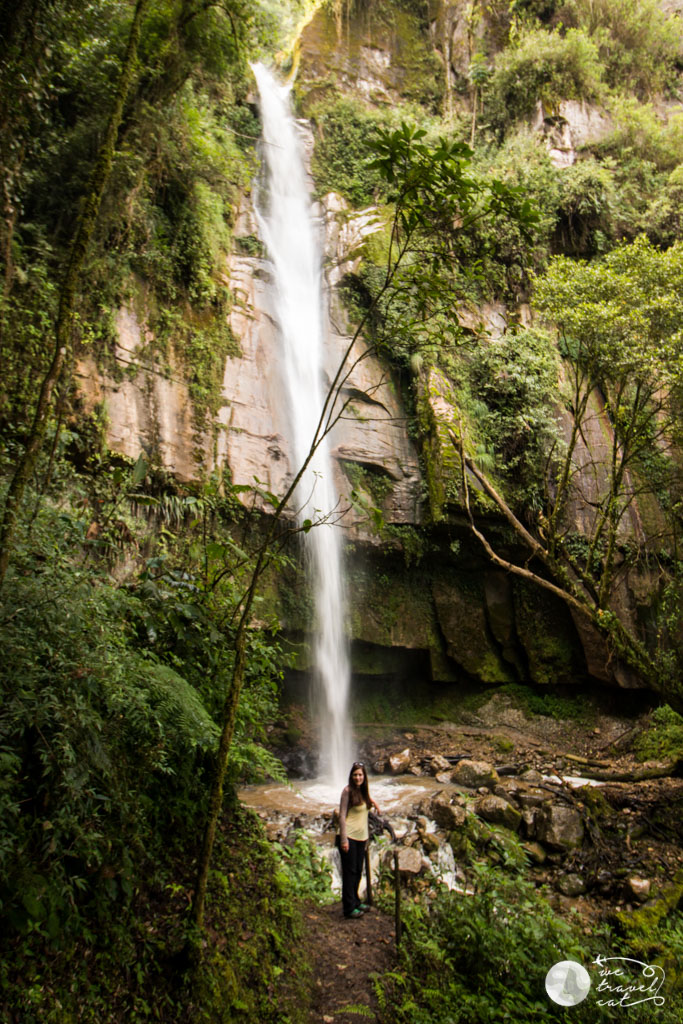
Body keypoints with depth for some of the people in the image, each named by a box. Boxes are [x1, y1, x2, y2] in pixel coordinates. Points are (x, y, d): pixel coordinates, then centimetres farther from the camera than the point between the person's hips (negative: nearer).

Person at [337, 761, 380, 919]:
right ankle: (349, 908, 7)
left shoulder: (364, 790, 6)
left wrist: (373, 802, 16)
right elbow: (342, 815, -15)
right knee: (349, 871, -1)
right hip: (349, 836, -7)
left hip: (361, 836, 7)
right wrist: (344, 839, -18)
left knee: (358, 871, 15)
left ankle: (355, 902, 29)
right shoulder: (347, 791, -13)